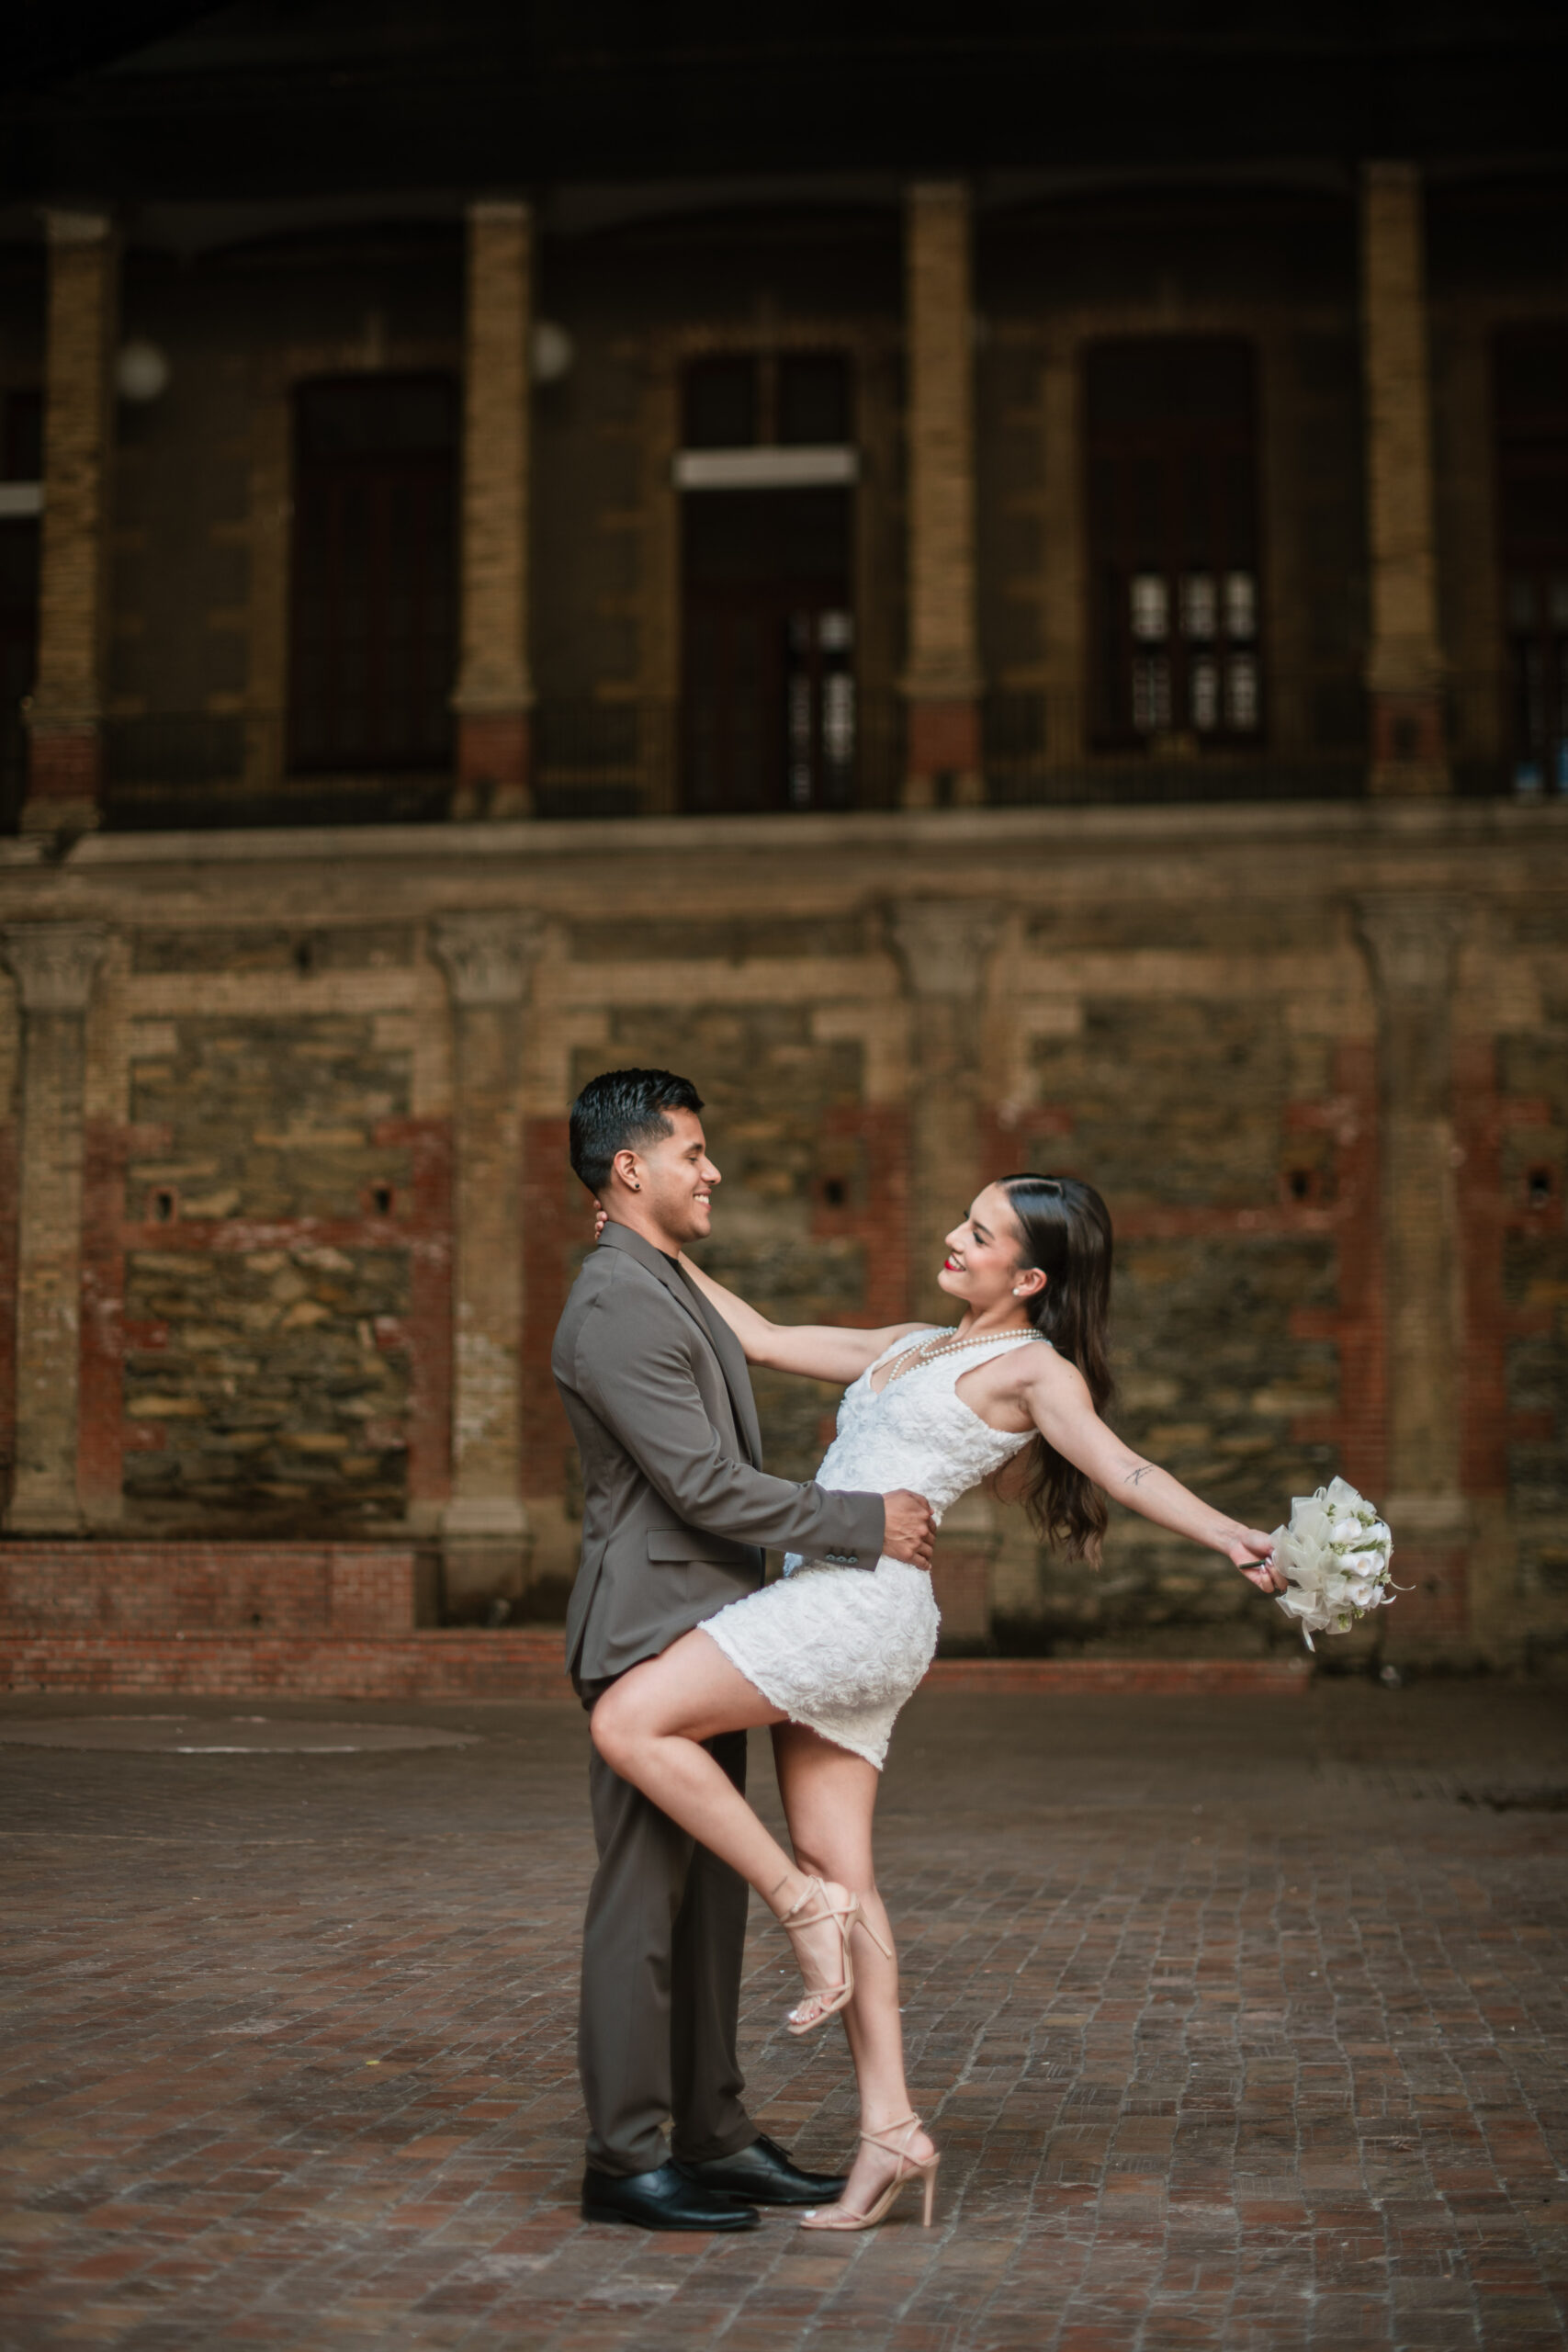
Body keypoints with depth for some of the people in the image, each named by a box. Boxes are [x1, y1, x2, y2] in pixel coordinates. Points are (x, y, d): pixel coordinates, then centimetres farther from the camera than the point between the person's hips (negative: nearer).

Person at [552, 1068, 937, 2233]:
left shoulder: (675, 1292, 17)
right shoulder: (616, 1305, -16)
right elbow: (701, 1483, -21)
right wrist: (865, 1523, -16)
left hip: (706, 1634, 10)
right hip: (651, 1635, -10)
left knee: (712, 1895, 13)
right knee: (645, 1898, -3)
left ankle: (714, 2136, 21)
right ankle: (625, 2159, 5)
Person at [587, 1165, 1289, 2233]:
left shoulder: (1033, 1366, 0)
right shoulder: (913, 1344, 22)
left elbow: (1124, 1467, -14)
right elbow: (763, 1338, 28)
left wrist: (1232, 1535, -30)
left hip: (863, 1601, -8)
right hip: (823, 1607, 8)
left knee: (629, 1720, -18)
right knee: (841, 1872, 4)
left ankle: (802, 1904, -6)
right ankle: (892, 2132, 6)